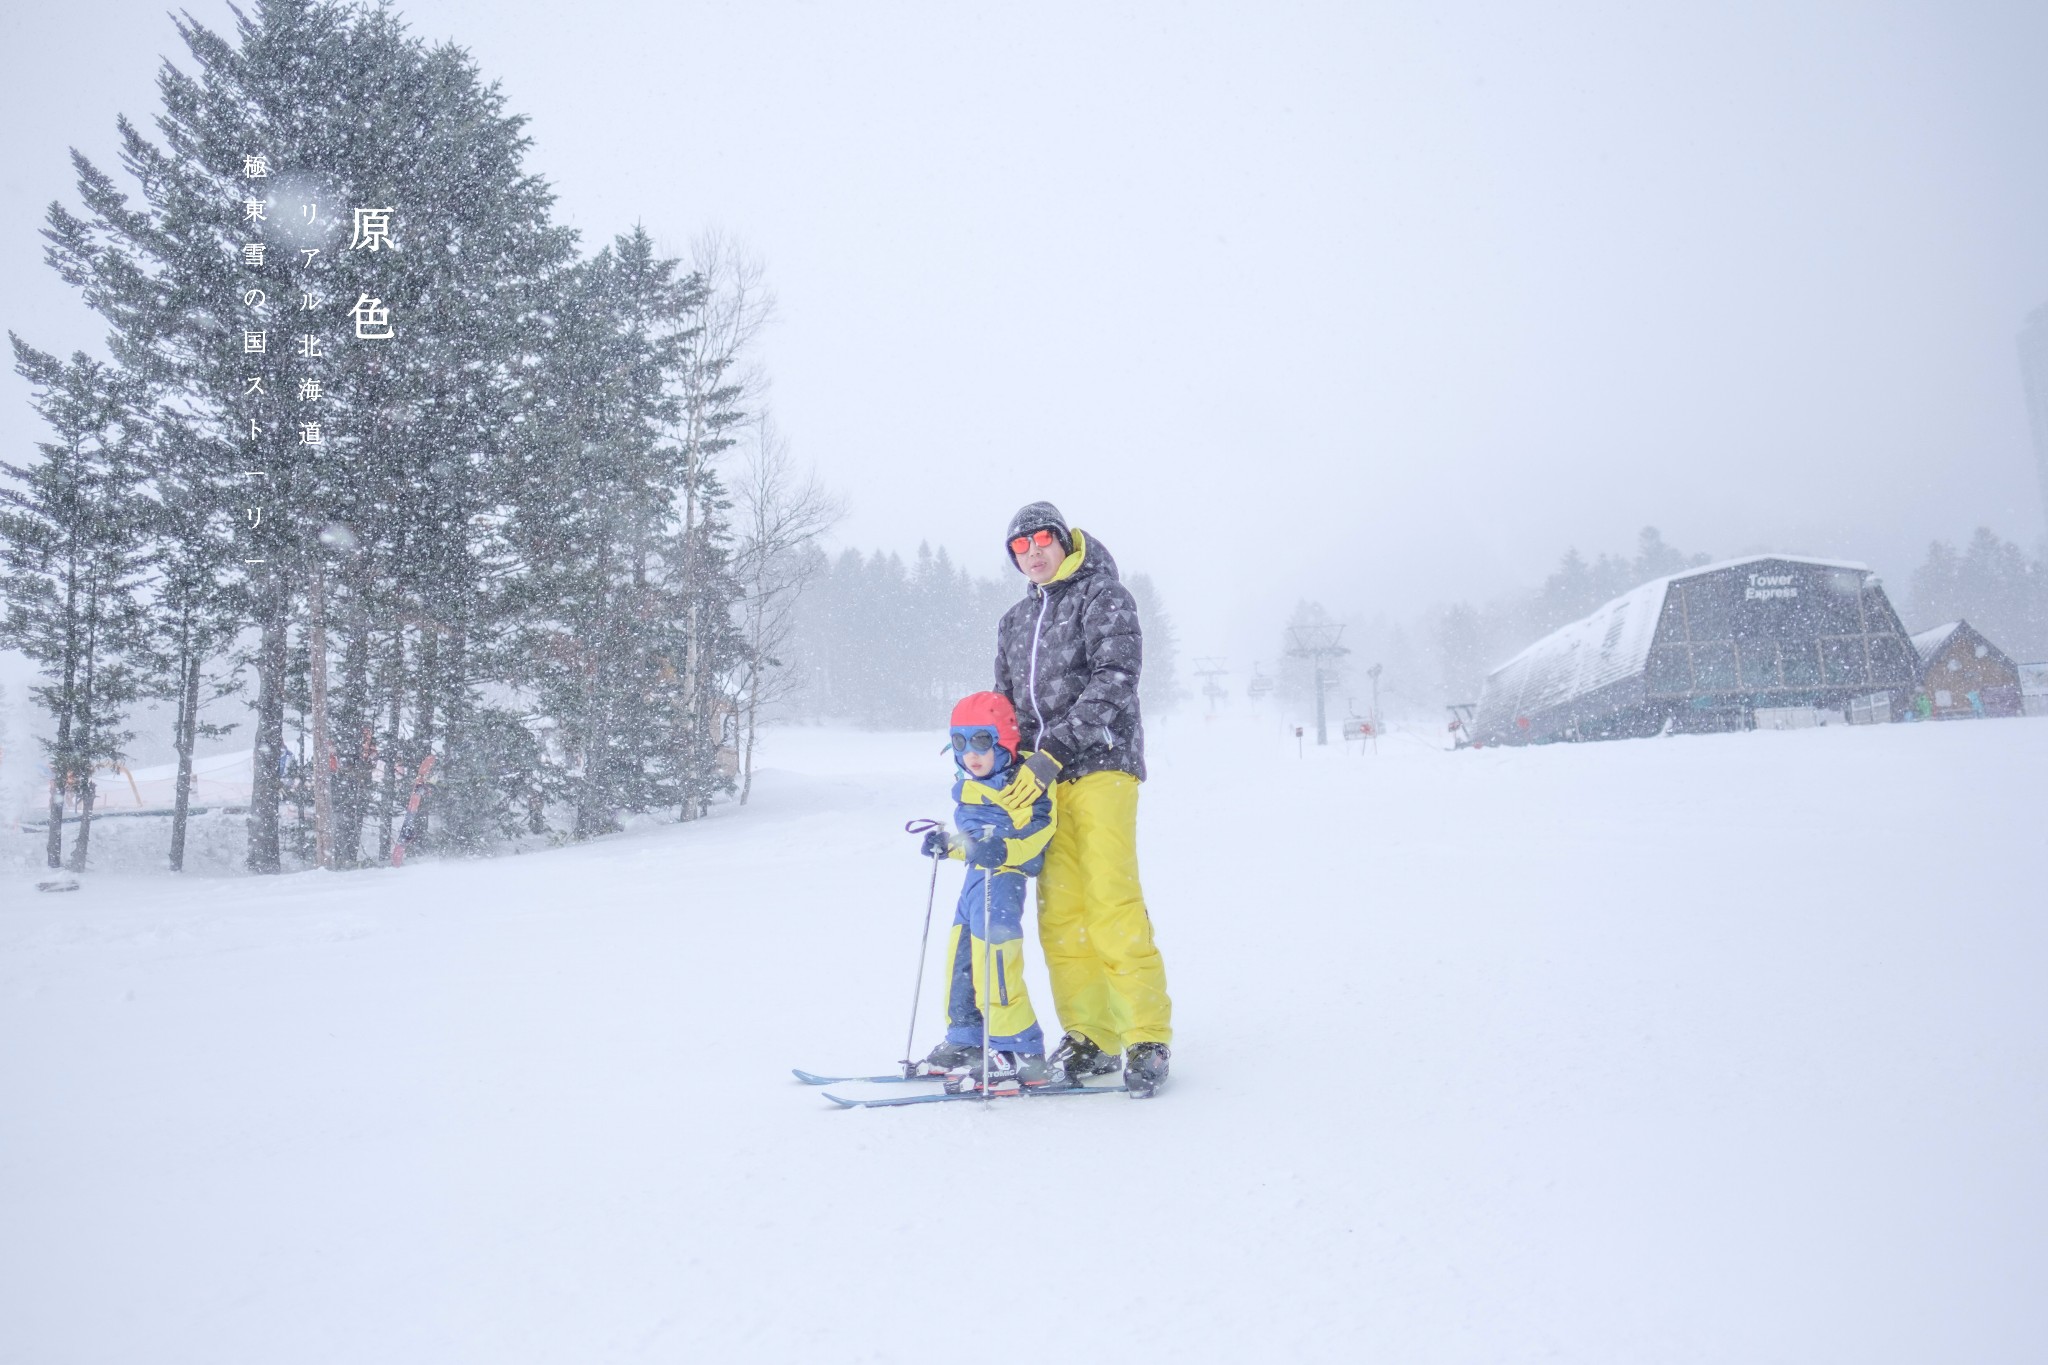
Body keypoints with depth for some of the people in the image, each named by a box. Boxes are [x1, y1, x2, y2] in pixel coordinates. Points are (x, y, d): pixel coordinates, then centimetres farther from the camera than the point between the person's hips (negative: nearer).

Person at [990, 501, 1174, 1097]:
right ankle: (1090, 1037, 8)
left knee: (1112, 902, -13)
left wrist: (1051, 754, -18)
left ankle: (1147, 1037, -5)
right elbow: (1007, 708, 25)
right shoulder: (1014, 622, 21)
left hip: (1101, 764, -6)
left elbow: (1112, 683, -11)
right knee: (1059, 913, 0)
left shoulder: (1104, 595, 2)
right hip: (1044, 780, 6)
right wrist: (996, 779, 13)